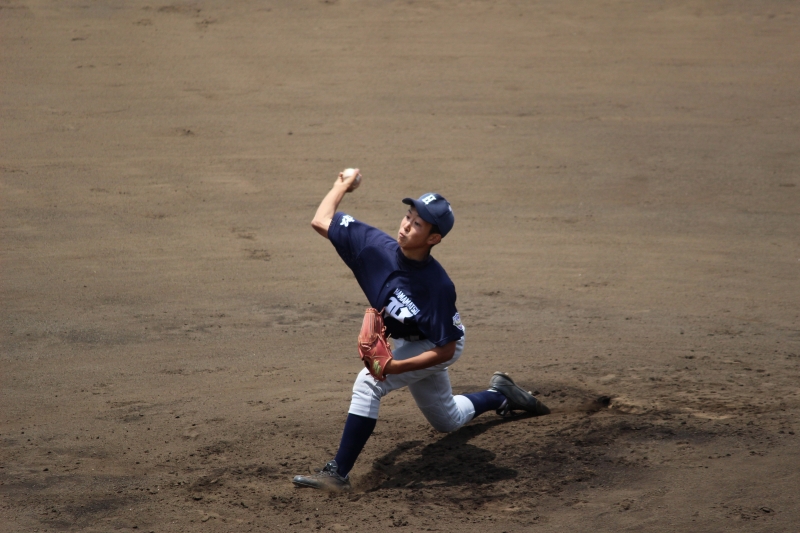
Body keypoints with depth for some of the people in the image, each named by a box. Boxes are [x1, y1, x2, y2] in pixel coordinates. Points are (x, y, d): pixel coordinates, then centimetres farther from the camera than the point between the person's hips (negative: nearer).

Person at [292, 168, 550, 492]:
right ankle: (500, 394, 52)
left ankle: (338, 473, -26)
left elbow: (446, 350, -29)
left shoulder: (438, 285, -36)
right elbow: (321, 221, -18)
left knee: (369, 382, -29)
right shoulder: (377, 246, -25)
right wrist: (343, 185, -10)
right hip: (410, 343, 7)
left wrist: (396, 367, -38)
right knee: (447, 422, 26)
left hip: (434, 348, -7)